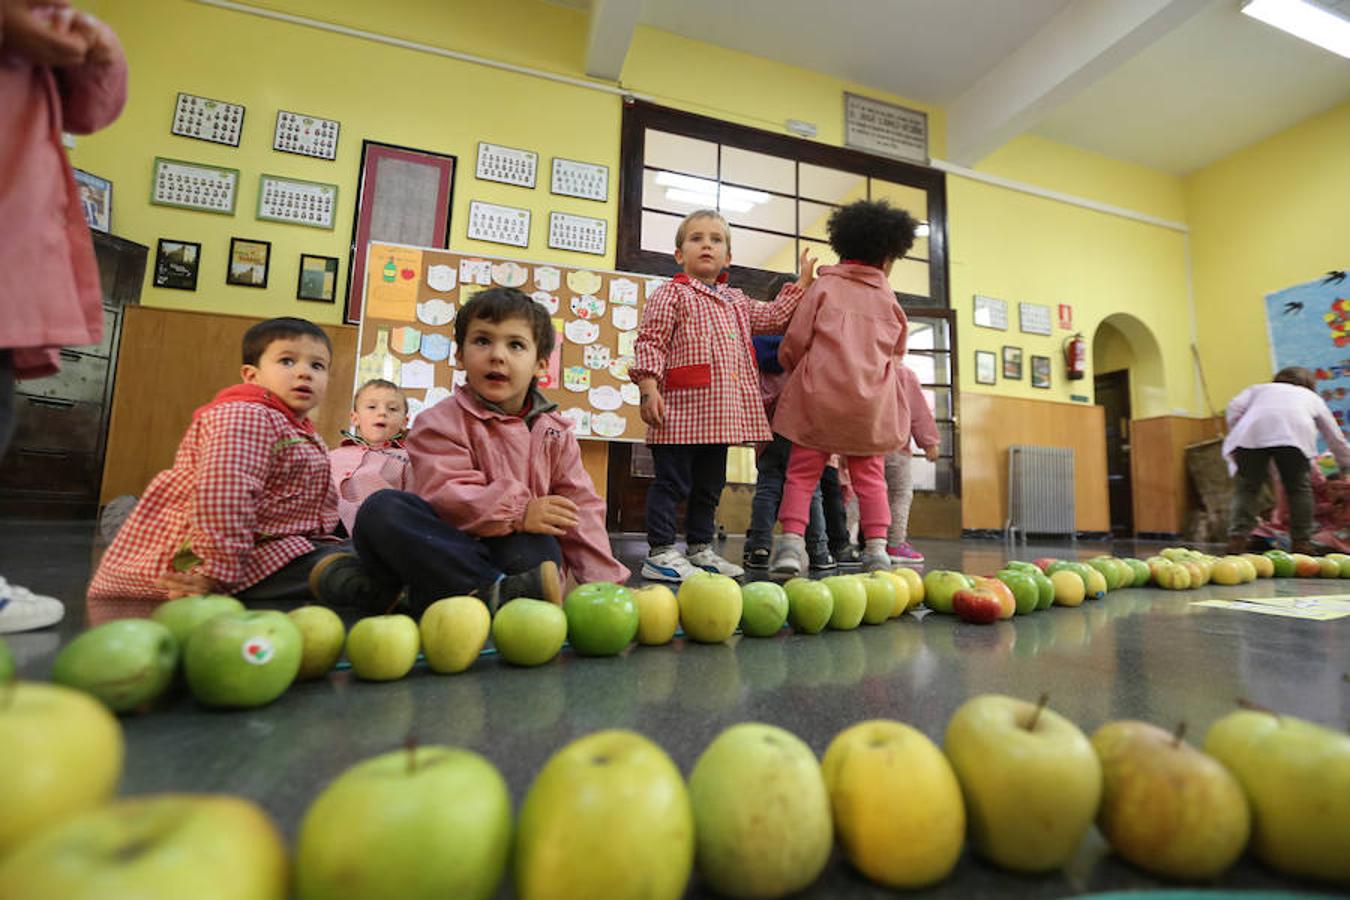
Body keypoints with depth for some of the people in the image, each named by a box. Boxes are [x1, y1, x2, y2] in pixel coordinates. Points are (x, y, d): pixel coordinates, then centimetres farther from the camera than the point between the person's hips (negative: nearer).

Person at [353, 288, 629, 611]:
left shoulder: (555, 432, 8)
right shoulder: (441, 421, -1)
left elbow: (580, 508, 4)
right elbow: (445, 494, -17)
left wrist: (602, 580, -5)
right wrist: (517, 512, -31)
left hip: (521, 549, 0)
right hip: (447, 549, 0)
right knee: (381, 509, -30)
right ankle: (495, 593, -38)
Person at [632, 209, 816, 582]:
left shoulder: (736, 301, 21)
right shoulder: (672, 293, 0)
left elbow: (774, 317, 25)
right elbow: (650, 342, -7)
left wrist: (802, 283, 23)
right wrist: (648, 387, -18)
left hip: (722, 413, 7)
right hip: (681, 410, -7)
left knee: (710, 484, 14)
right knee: (672, 481, -3)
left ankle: (699, 548, 26)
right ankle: (660, 554, 6)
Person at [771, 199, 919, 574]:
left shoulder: (824, 287, 4)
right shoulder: (889, 300, 13)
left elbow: (795, 340, -1)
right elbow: (896, 354, 18)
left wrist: (793, 367, 18)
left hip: (819, 395, -2)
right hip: (871, 402, 3)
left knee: (802, 472, 1)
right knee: (869, 476, 11)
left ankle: (792, 541, -9)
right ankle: (877, 547, 9)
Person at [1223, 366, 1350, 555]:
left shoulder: (1259, 388, 38)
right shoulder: (1312, 397, 41)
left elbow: (1235, 407, 15)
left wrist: (1235, 438, 17)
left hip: (1251, 432, 0)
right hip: (1294, 433, 1)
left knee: (1247, 487, 4)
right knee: (1298, 487, 15)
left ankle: (1237, 539, -9)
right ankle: (1301, 542, 14)